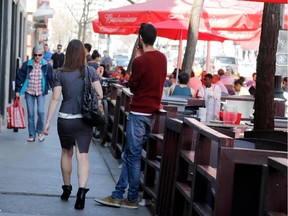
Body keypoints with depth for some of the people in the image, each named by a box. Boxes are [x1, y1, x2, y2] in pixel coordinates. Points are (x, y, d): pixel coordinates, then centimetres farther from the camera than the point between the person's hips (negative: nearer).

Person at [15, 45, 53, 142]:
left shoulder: (47, 66, -4)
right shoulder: (27, 65, -3)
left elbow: (51, 78, 0)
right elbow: (20, 77, 3)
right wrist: (18, 90, 1)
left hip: (41, 92, -1)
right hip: (29, 92, 1)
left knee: (40, 112, -13)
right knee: (30, 114, 4)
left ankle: (40, 131, 11)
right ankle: (32, 135, 14)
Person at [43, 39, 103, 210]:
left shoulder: (60, 74, -4)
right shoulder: (91, 71, -2)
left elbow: (55, 99, -6)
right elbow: (100, 95, -3)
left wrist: (48, 122, -2)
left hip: (65, 120, 0)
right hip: (84, 121, 0)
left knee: (66, 153, 18)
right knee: (83, 156, -1)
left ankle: (67, 189, 29)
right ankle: (82, 190, -18)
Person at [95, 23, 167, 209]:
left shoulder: (140, 61, -16)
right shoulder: (162, 58, 7)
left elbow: (133, 86, -6)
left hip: (139, 112, -8)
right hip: (153, 111, 8)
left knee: (133, 155, 0)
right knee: (130, 154, 12)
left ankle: (132, 199, 5)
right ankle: (118, 195, 15)